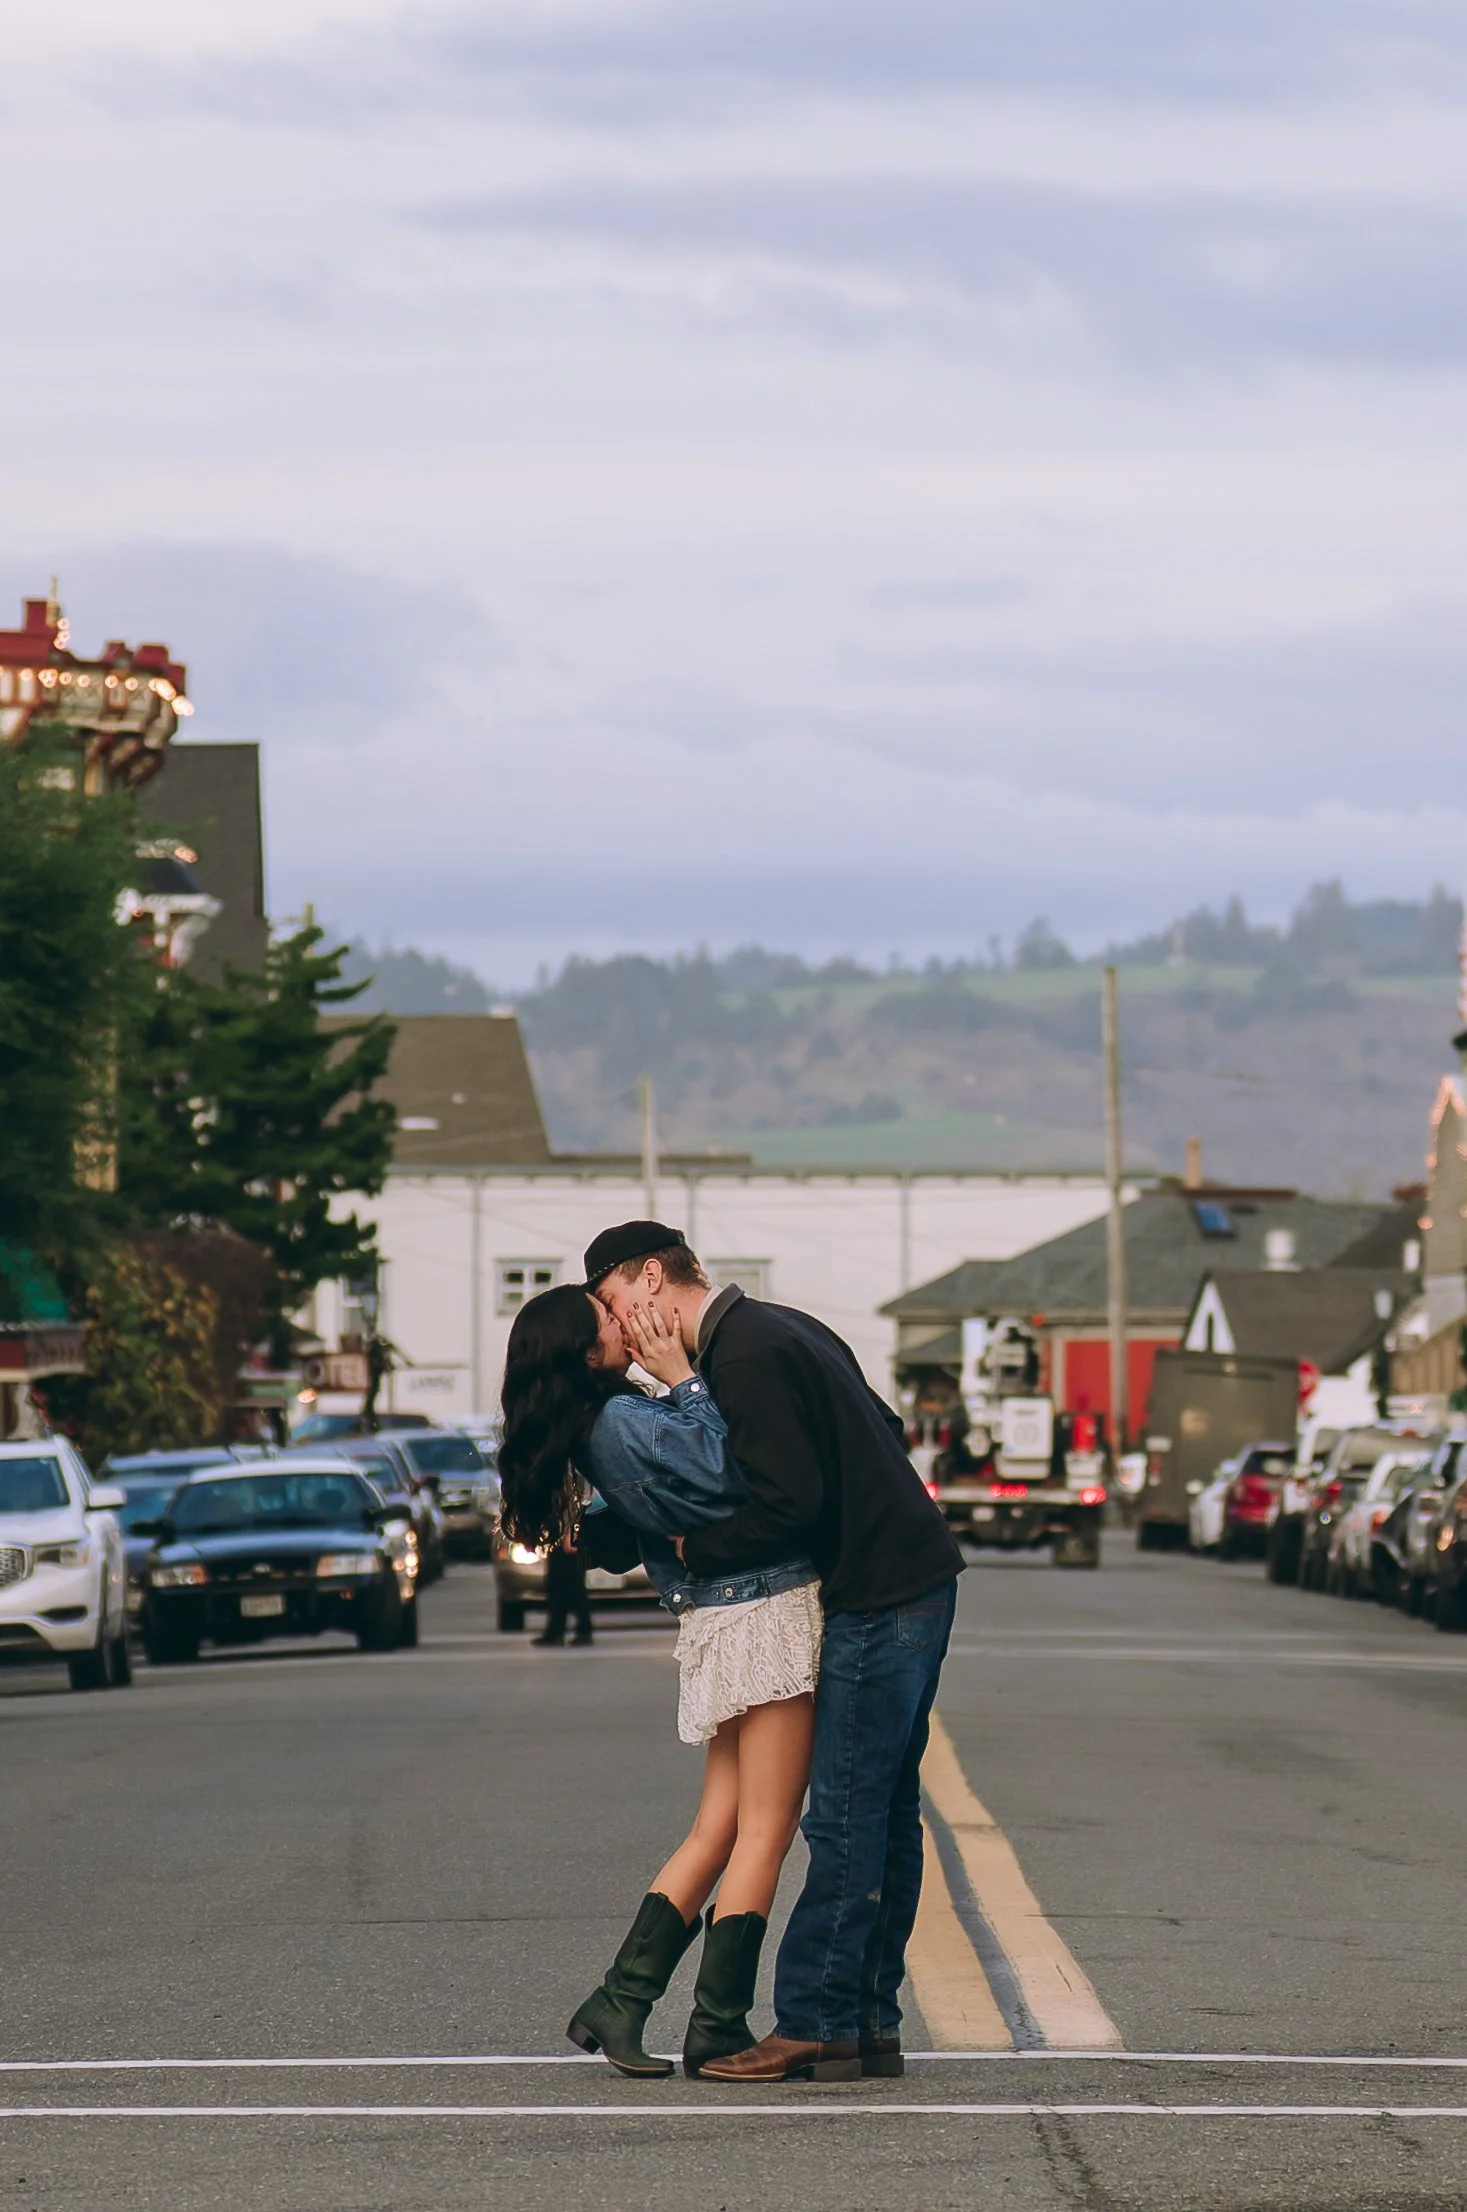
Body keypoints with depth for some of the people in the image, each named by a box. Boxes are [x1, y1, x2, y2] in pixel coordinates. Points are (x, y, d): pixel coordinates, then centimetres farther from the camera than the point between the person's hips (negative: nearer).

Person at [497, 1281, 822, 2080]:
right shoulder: (623, 1420, -17)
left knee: (718, 1831, 12)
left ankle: (618, 2004, 12)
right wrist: (684, 1378, -16)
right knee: (764, 1833, -5)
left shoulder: (605, 1423, 12)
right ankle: (718, 2029, -4)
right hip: (764, 1613, -10)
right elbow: (722, 1476, -22)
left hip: (724, 1621, 10)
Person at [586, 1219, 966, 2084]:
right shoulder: (780, 1328, 16)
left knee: (846, 1818, -8)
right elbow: (885, 1435, 21)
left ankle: (815, 2026, -8)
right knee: (886, 1812, 11)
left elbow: (789, 1504, -21)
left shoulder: (745, 1358, -15)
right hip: (917, 1582, 10)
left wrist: (691, 1552, -8)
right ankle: (870, 2023, 13)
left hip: (879, 1602, -10)